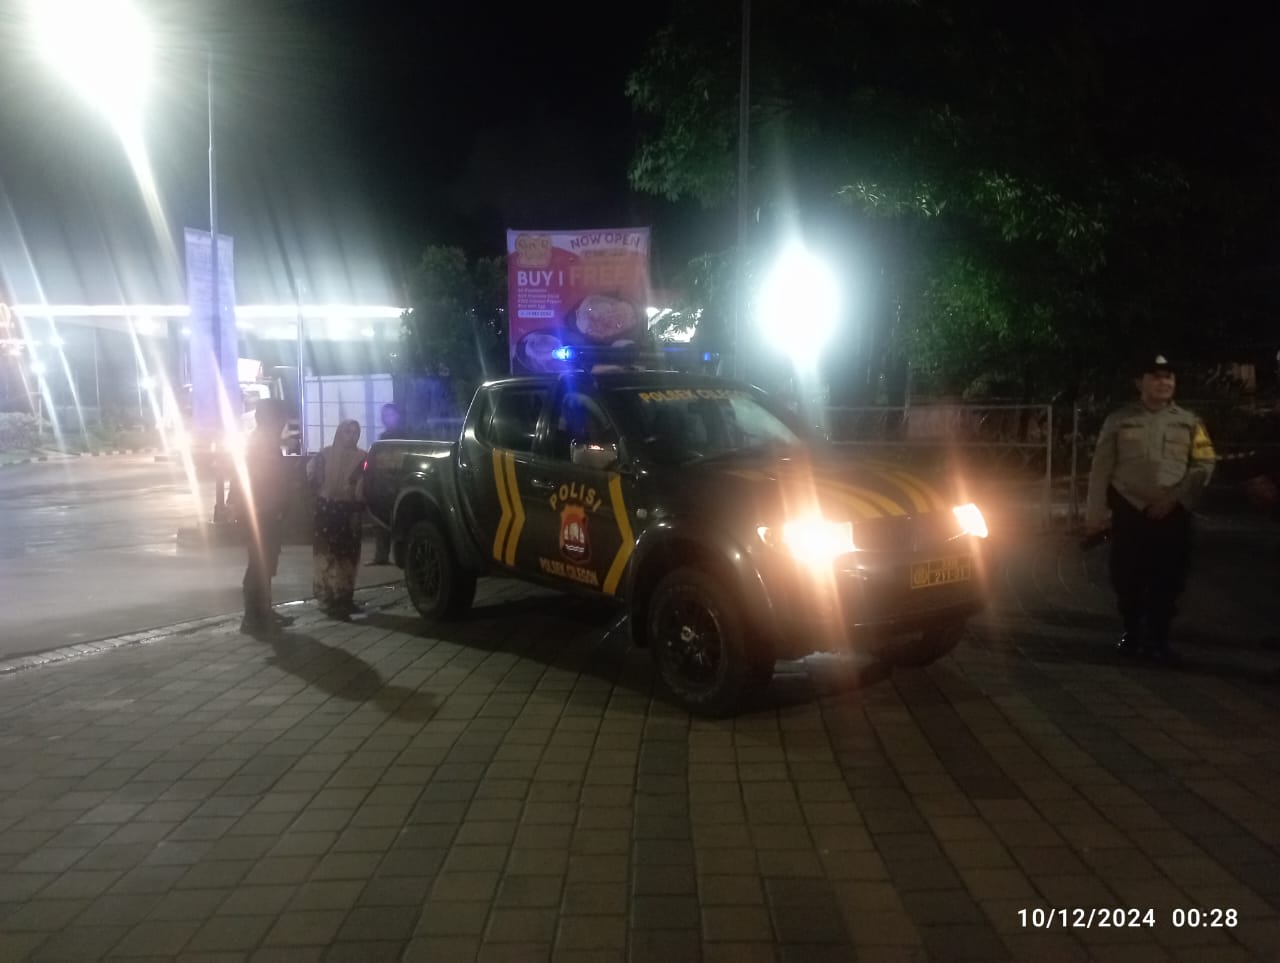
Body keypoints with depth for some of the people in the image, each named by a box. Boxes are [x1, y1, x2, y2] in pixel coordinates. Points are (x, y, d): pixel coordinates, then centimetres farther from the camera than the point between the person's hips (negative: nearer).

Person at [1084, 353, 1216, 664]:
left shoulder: (1189, 422, 7)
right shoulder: (1118, 420, 2)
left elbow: (1204, 466, 3)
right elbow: (1101, 469, 2)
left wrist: (1174, 498, -10)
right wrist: (1095, 513, -2)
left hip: (1172, 514, 1)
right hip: (1129, 512, -1)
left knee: (1168, 580, 2)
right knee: (1127, 579, 4)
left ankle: (1158, 639, 18)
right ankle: (1132, 634, 23)